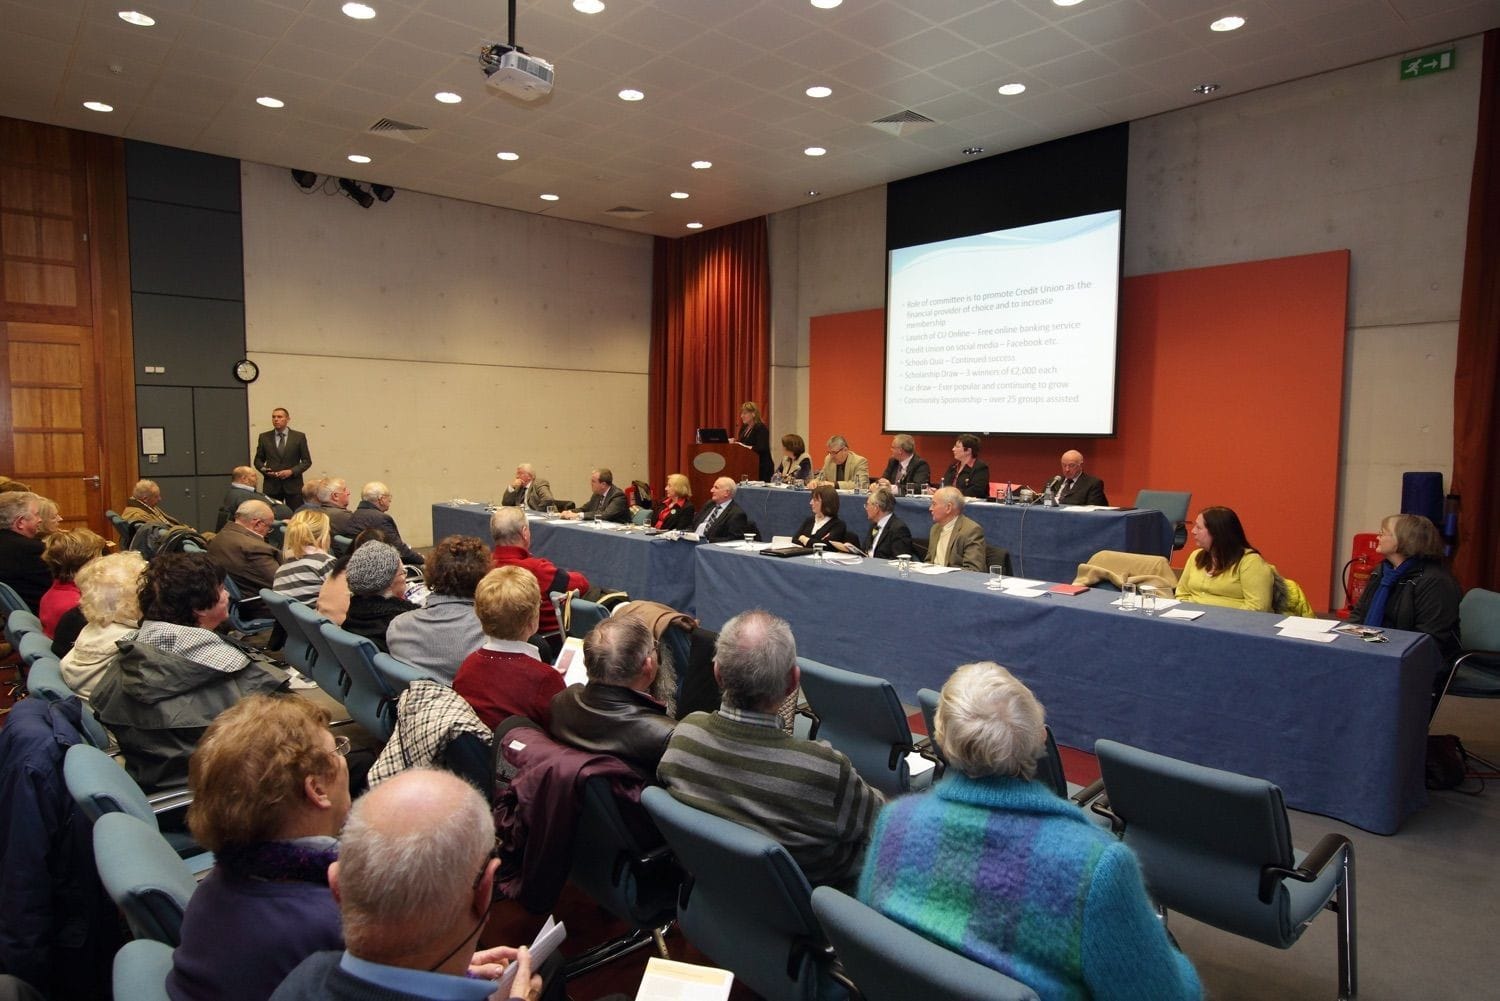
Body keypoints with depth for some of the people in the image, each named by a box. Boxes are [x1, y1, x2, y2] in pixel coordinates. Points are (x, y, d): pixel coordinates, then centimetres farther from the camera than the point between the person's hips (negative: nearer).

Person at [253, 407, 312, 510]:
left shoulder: (299, 437, 3)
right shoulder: (264, 437, 9)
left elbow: (307, 461, 3)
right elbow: (258, 459, 15)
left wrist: (292, 471, -11)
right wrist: (264, 469, -6)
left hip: (293, 486, -1)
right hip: (271, 485, 1)